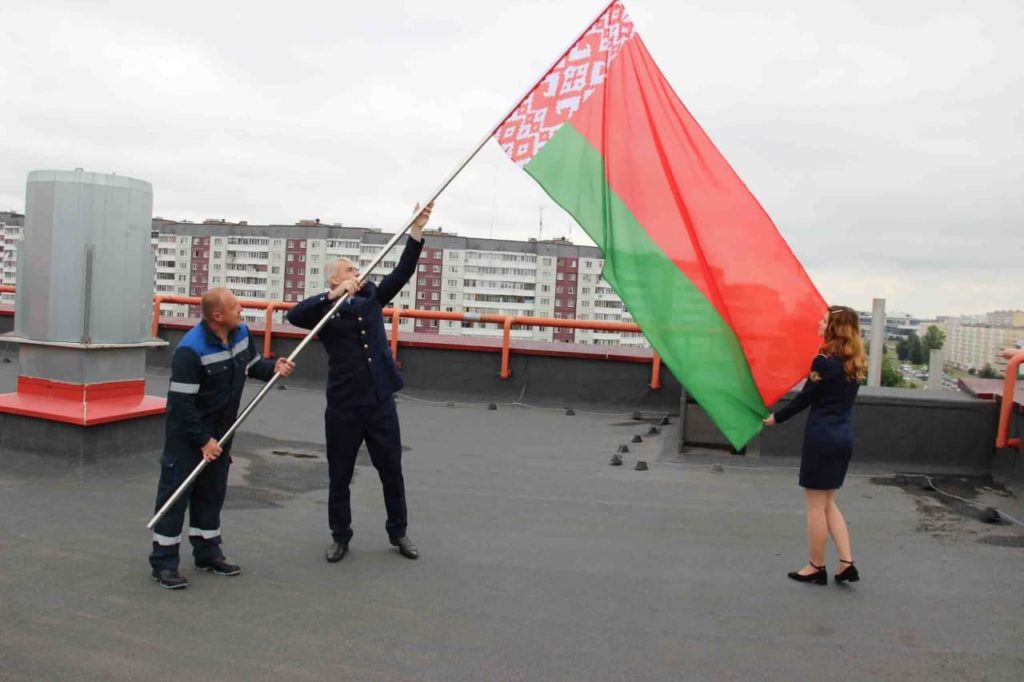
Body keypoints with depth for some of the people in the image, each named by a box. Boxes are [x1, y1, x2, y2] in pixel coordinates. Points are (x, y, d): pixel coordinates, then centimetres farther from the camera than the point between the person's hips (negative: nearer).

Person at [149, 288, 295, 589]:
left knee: (212, 492, 16)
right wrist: (203, 440, -23)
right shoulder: (191, 350, -28)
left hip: (221, 429, 8)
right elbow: (182, 403, -25)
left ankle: (207, 553, 29)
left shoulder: (241, 333, -6)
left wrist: (274, 367, -9)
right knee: (175, 493, -1)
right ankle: (164, 562, 10)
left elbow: (253, 363, 13)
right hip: (187, 433, -7)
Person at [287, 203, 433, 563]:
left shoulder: (371, 298, 9)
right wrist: (334, 296, -30)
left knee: (392, 471, 11)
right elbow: (294, 315, -23)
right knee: (340, 476, 10)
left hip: (381, 402, 3)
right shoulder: (326, 310, -3)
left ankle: (398, 532, 27)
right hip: (343, 406, -3)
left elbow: (402, 272, 0)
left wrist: (417, 229, -10)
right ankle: (340, 537, 27)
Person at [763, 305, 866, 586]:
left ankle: (817, 568, 15)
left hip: (822, 437, -8)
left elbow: (805, 398, -9)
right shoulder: (855, 363, 6)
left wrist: (777, 417, 4)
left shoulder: (824, 361, -16)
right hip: (844, 437, 8)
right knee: (827, 502, 17)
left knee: (816, 505, 4)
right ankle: (847, 563, 12)